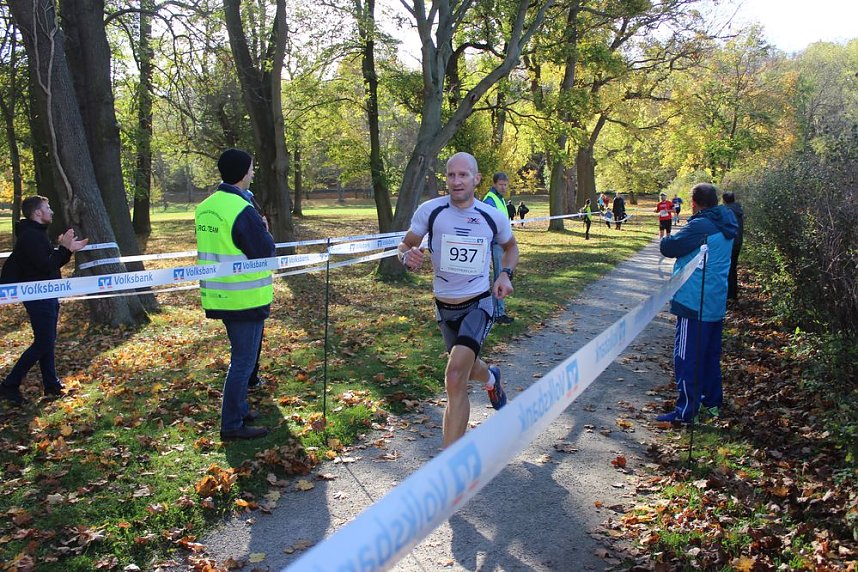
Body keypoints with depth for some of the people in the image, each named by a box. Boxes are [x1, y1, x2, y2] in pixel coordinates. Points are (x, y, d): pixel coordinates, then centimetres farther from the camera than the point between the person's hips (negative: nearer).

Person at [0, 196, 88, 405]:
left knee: (48, 341, 15)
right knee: (43, 343, -8)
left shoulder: (37, 233, 15)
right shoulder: (30, 236, -18)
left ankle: (51, 384, 23)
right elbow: (46, 266, -24)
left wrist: (68, 249, 7)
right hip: (38, 297, -11)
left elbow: (50, 261, 18)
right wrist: (64, 248, -18)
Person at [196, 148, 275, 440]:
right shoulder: (242, 210, -20)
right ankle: (232, 424, 7)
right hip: (246, 298, -9)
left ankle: (239, 409, 34)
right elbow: (265, 251, -17)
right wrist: (265, 231, 2)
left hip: (219, 296, 9)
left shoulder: (205, 207, 7)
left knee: (241, 355, 23)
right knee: (243, 360, 0)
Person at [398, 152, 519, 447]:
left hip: (478, 304, -3)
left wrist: (506, 274, -4)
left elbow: (511, 247, 15)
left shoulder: (494, 217, -6)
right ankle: (491, 378, 66)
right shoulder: (430, 210, -10)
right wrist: (407, 256, -24)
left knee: (455, 378, -22)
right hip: (445, 307, 3)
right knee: (467, 366, 25)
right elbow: (406, 244, 0)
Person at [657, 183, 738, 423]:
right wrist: (674, 241, 8)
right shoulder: (725, 227, 9)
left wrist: (665, 240, 5)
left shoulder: (700, 226, -20)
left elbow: (668, 247, -15)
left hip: (694, 303, -9)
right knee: (711, 354, 19)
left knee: (687, 358, -3)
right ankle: (712, 401, 31)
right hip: (716, 303, 9)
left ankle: (685, 411, 1)